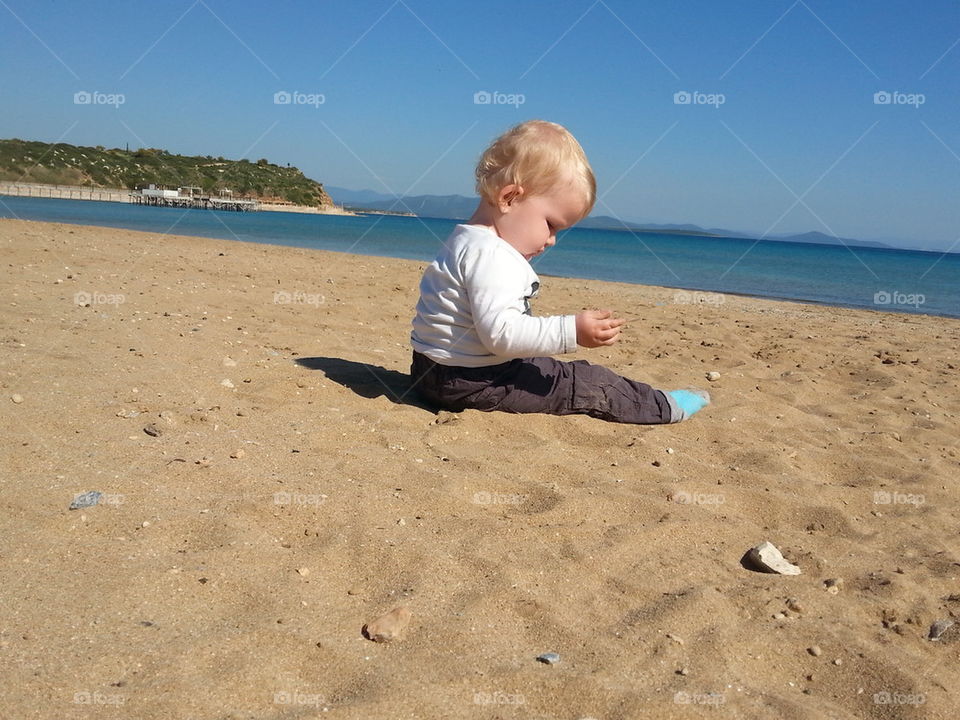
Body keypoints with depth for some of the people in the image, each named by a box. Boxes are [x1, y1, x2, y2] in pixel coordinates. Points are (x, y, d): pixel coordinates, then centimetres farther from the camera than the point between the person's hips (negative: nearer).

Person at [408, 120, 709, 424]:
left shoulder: (469, 240, 11)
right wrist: (570, 331, -31)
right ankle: (664, 407, 10)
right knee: (586, 384, -4)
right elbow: (499, 332, -33)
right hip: (466, 382, -11)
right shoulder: (491, 255, -24)